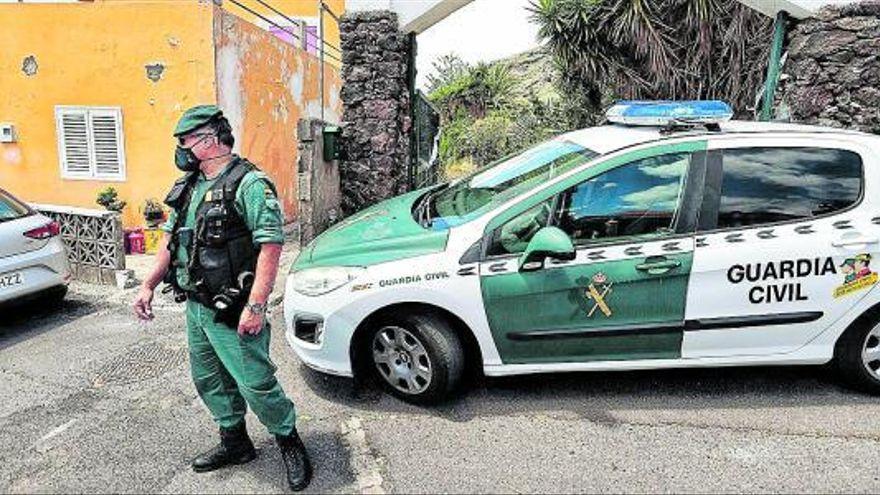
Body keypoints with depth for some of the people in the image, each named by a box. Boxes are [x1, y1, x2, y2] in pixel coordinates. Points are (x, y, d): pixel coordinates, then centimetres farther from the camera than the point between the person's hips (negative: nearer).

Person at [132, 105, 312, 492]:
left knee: (255, 385, -4)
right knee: (209, 382, 19)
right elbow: (171, 239, 21)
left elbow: (270, 246, -23)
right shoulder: (188, 187, 13)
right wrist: (148, 286, 16)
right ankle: (234, 442, 38)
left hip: (231, 312, -9)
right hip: (195, 307, 9)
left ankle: (289, 443, 18)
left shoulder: (249, 184, -15)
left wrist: (256, 305, -28)